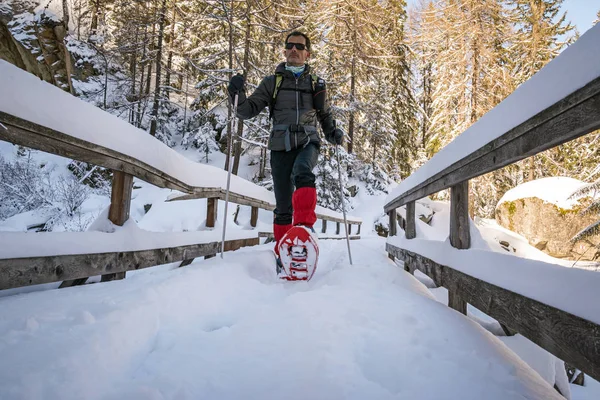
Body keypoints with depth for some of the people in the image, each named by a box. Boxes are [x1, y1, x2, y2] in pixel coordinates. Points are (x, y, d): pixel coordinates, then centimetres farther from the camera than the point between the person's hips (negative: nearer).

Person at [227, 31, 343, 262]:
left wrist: (333, 134, 7)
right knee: (283, 206, -1)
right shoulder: (272, 82, 13)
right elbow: (247, 111, 8)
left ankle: (305, 224, -40)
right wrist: (237, 93, -12)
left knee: (302, 173, -36)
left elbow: (325, 116, 26)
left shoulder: (316, 84, 16)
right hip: (281, 145, 0)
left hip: (308, 142, 0)